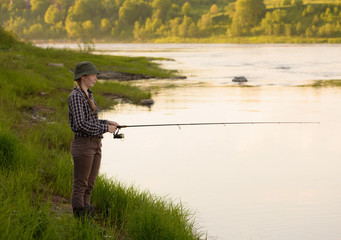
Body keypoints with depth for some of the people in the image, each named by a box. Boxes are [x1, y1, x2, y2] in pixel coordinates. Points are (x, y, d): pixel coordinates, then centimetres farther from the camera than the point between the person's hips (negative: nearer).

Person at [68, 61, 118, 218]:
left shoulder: (88, 95, 15)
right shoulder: (75, 96, -13)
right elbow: (81, 124, -20)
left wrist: (106, 122, 9)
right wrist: (105, 128, -15)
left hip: (95, 145, 9)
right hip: (82, 144, -9)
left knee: (89, 185, 11)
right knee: (80, 186, -3)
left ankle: (87, 216, 17)